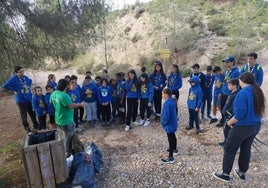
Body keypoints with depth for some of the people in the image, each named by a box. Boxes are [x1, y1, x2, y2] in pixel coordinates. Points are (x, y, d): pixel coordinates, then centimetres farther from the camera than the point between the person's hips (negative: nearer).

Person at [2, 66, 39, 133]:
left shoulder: (26, 77, 3)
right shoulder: (13, 79, -15)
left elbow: (30, 81, 25)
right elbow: (5, 85, -19)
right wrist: (14, 90, -15)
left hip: (29, 98, 5)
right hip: (21, 100, -5)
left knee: (32, 113, 15)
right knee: (24, 114, 8)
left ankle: (36, 125, 30)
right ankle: (27, 127, 23)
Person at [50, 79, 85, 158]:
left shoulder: (53, 93, -2)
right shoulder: (64, 95, -31)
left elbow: (51, 102, 14)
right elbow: (71, 105, -28)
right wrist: (80, 104, -13)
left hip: (59, 119, 9)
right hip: (66, 121, -9)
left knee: (67, 135, 26)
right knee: (69, 137, 10)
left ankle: (68, 150, 41)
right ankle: (68, 153, 25)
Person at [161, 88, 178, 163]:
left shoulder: (167, 104, -28)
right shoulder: (171, 101, 3)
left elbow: (166, 116, -30)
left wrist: (163, 123, -12)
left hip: (169, 125, -10)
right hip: (173, 123, 10)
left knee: (170, 140, -1)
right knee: (173, 137, 26)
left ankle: (170, 158, 9)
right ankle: (174, 149, 48)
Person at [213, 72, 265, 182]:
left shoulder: (243, 93, -22)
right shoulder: (258, 92, 4)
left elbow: (240, 114, -25)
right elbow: (258, 109, 12)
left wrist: (230, 122, -11)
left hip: (242, 126, -8)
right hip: (255, 125, 8)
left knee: (229, 149, 6)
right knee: (246, 148, 20)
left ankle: (225, 174, 16)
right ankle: (242, 172, 35)